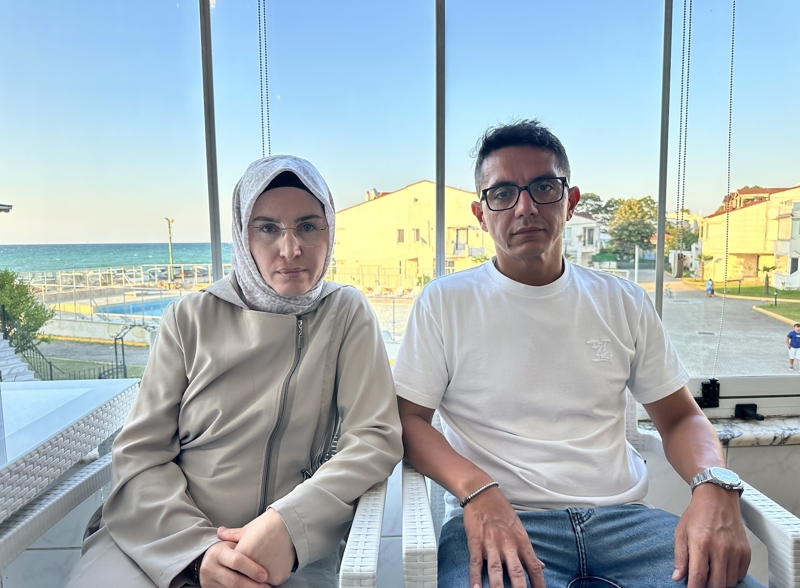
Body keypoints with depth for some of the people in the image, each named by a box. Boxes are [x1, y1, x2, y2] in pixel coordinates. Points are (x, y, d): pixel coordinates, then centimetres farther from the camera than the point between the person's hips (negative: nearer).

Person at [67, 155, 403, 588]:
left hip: (287, 553, -1)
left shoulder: (346, 313, -1)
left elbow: (375, 438, -7)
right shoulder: (190, 318, 2)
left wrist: (289, 524, -20)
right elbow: (139, 452, 1)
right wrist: (197, 548, -14)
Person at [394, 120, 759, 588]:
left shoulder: (624, 303, 10)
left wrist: (716, 486, -8)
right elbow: (408, 420, -1)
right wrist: (477, 492, -19)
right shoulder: (444, 303, 1)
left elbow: (680, 417, 14)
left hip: (622, 515, 4)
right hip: (499, 518, -3)